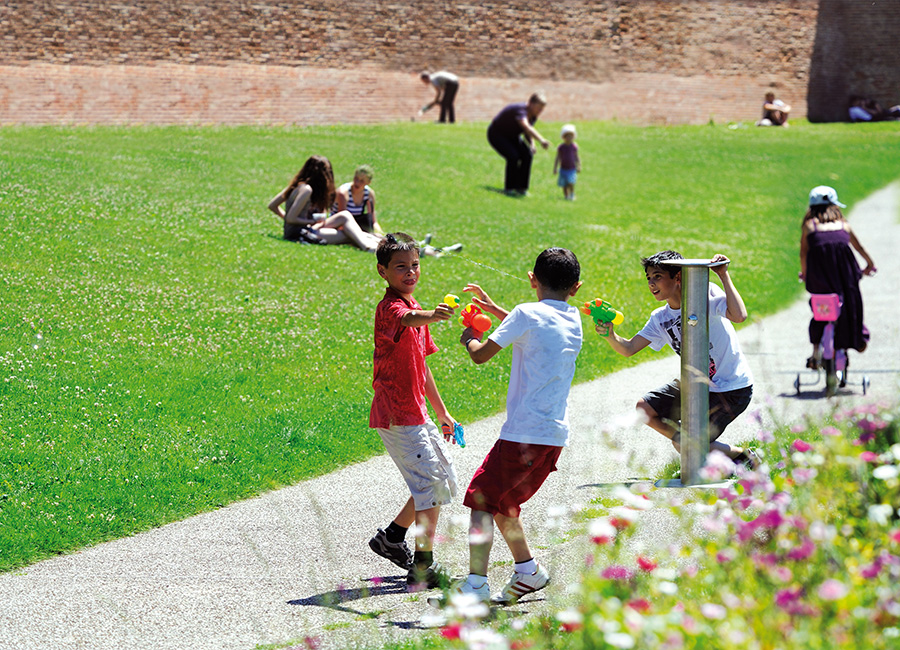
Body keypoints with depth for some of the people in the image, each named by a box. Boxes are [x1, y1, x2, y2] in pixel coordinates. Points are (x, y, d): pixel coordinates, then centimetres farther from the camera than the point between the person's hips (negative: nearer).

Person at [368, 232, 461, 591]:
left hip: (416, 412, 10)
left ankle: (392, 537, 27)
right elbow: (408, 320, -40)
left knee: (444, 478, 16)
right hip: (397, 415, -10)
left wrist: (443, 413, 24)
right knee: (430, 483, -12)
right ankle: (423, 568, -8)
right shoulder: (390, 307, -14)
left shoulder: (417, 308, 16)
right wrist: (431, 316, -62)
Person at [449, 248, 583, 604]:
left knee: (482, 499, -6)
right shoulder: (573, 319, 14)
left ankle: (476, 583, -17)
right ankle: (528, 571, 26)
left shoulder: (526, 314, -8)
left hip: (524, 432, -7)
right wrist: (493, 308, 41)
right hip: (556, 434, 8)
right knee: (503, 503, 23)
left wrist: (470, 338, 13)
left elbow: (481, 355, -9)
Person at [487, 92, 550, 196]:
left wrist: (531, 145, -17)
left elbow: (528, 133, 5)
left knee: (527, 155, -11)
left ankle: (521, 187, -1)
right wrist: (541, 140, -68)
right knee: (513, 157, -27)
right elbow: (526, 127, -54)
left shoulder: (533, 116, -8)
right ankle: (509, 188, -12)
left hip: (511, 136, 8)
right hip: (496, 135, -8)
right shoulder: (520, 111, -36)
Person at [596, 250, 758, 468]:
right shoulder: (660, 318, 2)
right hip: (697, 385, 8)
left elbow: (739, 315, -35)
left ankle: (745, 457, 11)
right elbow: (628, 348, 0)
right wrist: (611, 335, -20)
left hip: (732, 389, -8)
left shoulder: (706, 294, -18)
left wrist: (724, 276, -33)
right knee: (645, 408, 5)